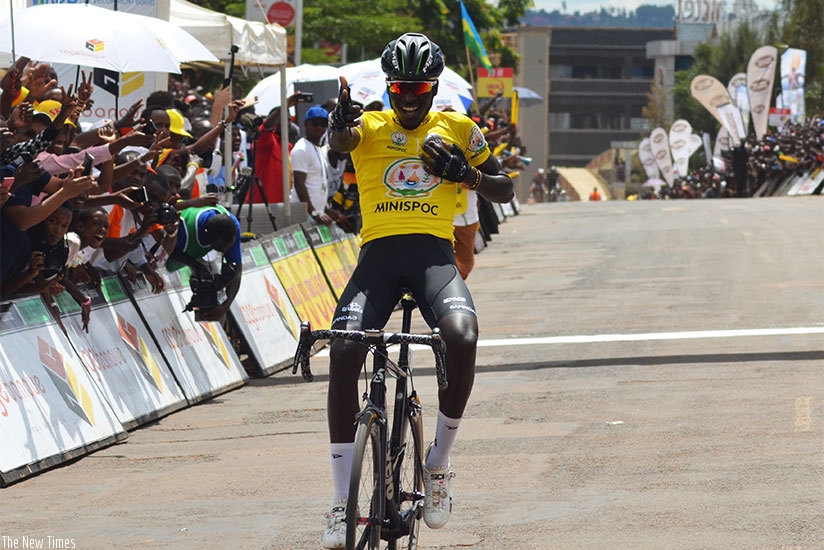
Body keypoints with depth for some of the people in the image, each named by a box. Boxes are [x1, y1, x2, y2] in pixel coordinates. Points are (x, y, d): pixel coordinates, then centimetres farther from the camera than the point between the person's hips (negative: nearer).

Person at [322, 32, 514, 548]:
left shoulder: (457, 129, 14)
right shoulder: (371, 126, 10)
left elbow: (505, 188, 21)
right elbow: (341, 140, -15)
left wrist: (466, 174, 1)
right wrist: (340, 124, -39)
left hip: (434, 254, 0)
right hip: (378, 253, 0)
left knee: (462, 336, -30)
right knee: (343, 352, -22)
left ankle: (439, 463, -8)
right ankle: (343, 501, -13)